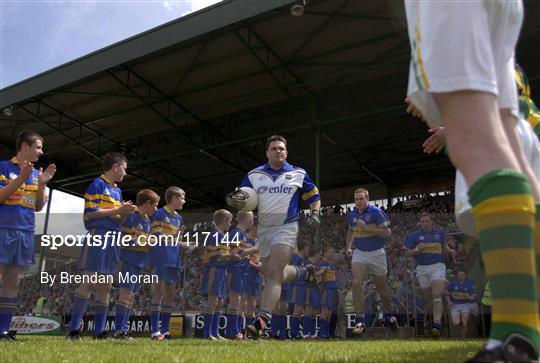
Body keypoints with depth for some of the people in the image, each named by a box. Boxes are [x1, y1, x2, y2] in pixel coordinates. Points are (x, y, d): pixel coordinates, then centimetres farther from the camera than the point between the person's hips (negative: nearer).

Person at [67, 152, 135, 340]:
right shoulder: (97, 184, -2)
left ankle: (99, 331, 8)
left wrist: (125, 213, 3)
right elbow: (89, 213, -12)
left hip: (113, 239, 9)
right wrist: (117, 210, -10)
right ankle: (73, 330, -9)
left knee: (106, 285, 5)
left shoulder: (117, 191, 22)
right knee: (89, 282, -13)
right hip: (98, 236, -9)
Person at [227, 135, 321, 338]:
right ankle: (303, 273, 44)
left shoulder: (298, 174, 5)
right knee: (278, 275, 14)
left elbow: (314, 196, 15)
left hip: (286, 228, -4)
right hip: (264, 230, 4)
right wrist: (233, 201, -13)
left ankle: (262, 320, -23)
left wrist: (315, 213, -4)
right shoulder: (254, 175, 8)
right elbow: (242, 202, 10)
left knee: (274, 275, -18)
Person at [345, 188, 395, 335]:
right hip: (359, 253, 3)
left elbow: (387, 233, -17)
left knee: (382, 287, 11)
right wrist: (348, 247, 8)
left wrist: (366, 228, -24)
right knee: (356, 283, -18)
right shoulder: (351, 215, 4)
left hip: (376, 254, -3)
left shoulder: (376, 212, -12)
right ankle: (360, 321, -13)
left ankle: (390, 313, 39)